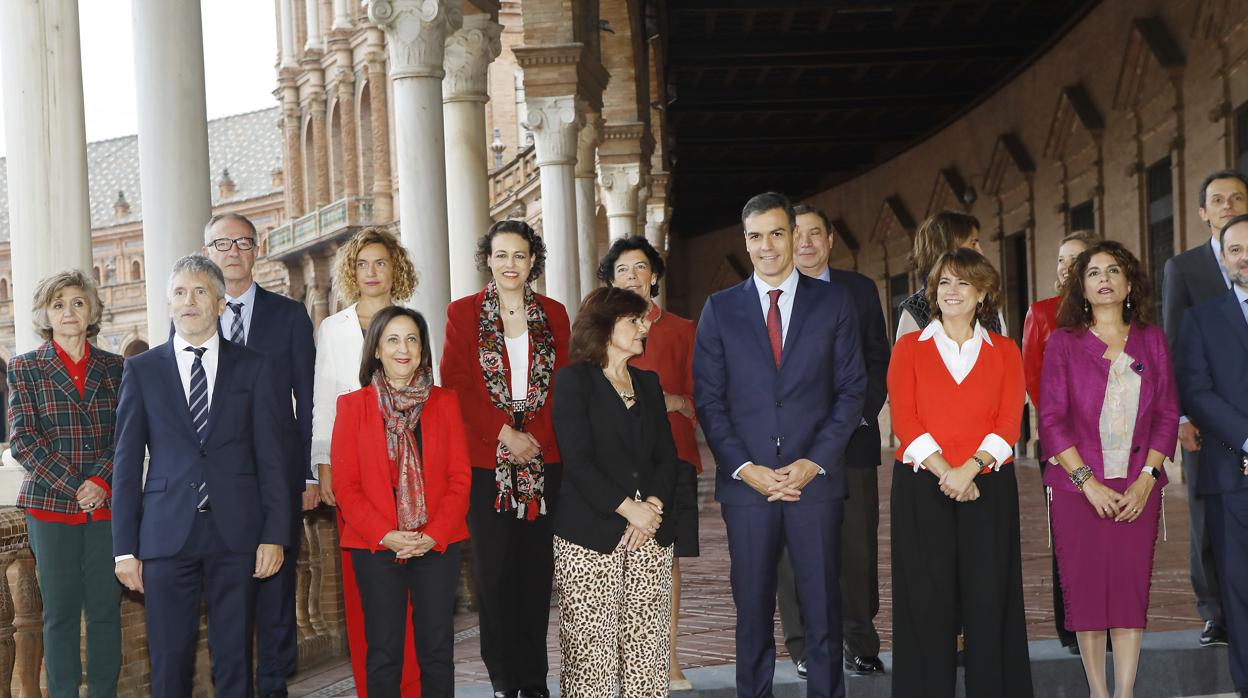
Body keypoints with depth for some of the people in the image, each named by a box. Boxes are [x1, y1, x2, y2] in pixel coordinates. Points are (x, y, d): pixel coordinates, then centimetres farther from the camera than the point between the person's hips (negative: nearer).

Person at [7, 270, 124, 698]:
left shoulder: (114, 368, 10)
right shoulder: (25, 368, 6)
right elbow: (23, 440, -2)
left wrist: (102, 481, -11)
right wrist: (73, 486, -11)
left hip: (107, 504, 1)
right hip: (51, 505, -1)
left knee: (106, 609, 3)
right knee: (59, 612, 3)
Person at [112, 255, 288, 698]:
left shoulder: (251, 367, 8)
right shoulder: (142, 370, 8)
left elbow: (269, 458, 5)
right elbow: (126, 463, 6)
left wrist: (274, 535, -2)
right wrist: (125, 548, 2)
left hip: (236, 533, 0)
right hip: (168, 533, 0)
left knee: (234, 660, 5)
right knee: (169, 662, 3)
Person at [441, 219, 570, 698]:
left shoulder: (553, 314, 11)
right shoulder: (463, 313, 4)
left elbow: (564, 384, 7)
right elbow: (456, 384, -2)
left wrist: (537, 436, -8)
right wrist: (504, 434, -11)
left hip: (543, 458, 2)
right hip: (486, 460, -2)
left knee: (537, 569, 4)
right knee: (494, 570, 0)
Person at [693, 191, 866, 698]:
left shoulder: (834, 303, 6)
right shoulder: (720, 309, 7)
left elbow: (851, 389, 3)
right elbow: (708, 399, 4)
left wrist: (815, 462, -7)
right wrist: (745, 468, -8)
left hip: (816, 480, 0)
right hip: (746, 482, 0)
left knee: (823, 611, 4)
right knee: (752, 612, 6)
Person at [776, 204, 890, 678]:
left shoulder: (860, 290, 10)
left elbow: (879, 361, 8)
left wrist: (862, 412, -6)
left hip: (852, 437, 1)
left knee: (858, 545, 4)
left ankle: (860, 644, 17)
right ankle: (804, 647, 13)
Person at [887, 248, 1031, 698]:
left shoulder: (1004, 352, 10)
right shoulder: (910, 348, 8)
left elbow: (1009, 423, 0)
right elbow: (904, 420, -2)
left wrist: (970, 467, -15)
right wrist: (944, 471, -14)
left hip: (988, 487, 1)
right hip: (922, 487, -1)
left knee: (989, 599, 1)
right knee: (927, 601, 1)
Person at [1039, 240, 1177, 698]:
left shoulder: (1151, 339, 9)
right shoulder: (1064, 342, 3)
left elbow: (1167, 414, 7)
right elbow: (1051, 418, -3)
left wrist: (1146, 478, -5)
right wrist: (1089, 481, -10)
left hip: (1138, 488, 2)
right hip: (1078, 486, -1)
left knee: (1132, 588, 1)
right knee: (1086, 590, 1)